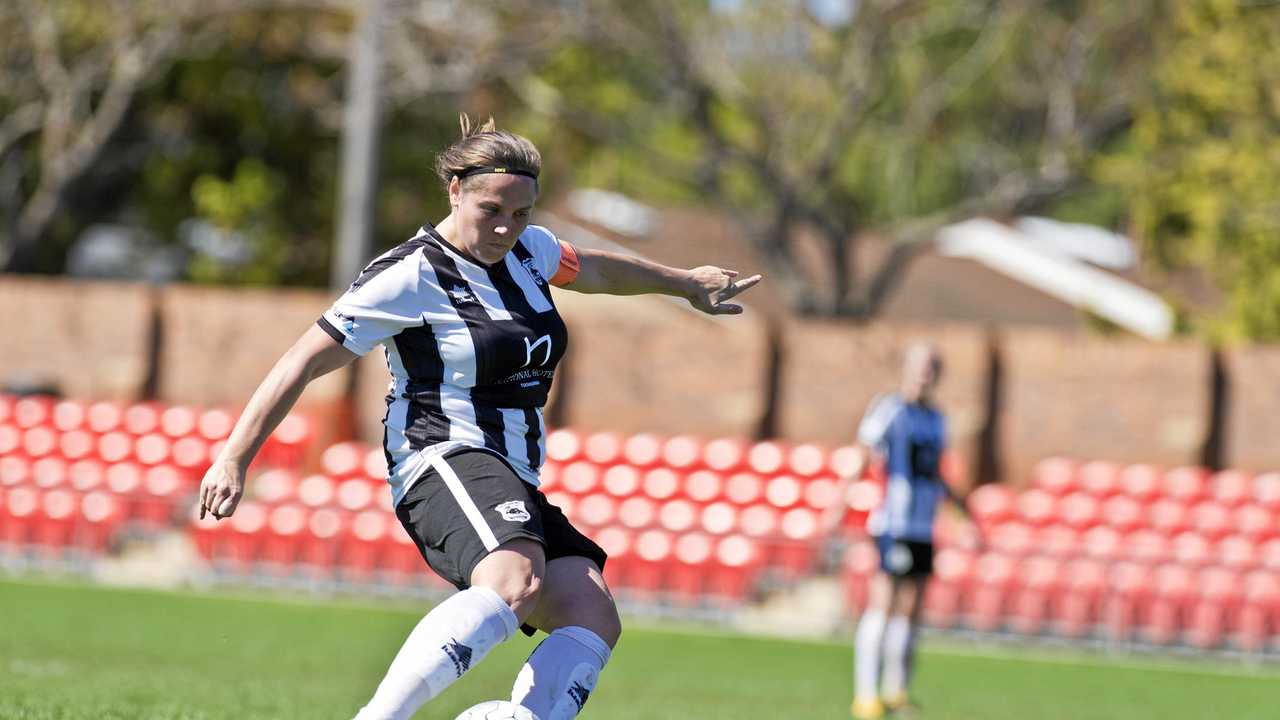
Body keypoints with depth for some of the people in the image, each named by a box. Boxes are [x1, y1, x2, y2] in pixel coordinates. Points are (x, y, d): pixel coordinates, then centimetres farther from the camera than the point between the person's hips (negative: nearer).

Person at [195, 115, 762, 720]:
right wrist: (234, 460, -11)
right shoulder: (410, 277, -9)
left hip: (515, 484, 9)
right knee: (516, 584, -38)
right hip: (446, 464, -9)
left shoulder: (526, 249, 13)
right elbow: (303, 363, -7)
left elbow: (594, 270, 37)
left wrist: (686, 282, 50)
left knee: (593, 617, -17)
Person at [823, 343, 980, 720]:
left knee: (910, 611, 10)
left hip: (922, 528, 7)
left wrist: (966, 512, 31)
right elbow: (860, 460, -12)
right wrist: (841, 501, -25)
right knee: (881, 606, -11)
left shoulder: (936, 418, 16)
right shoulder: (888, 409, -6)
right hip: (893, 524, -7)